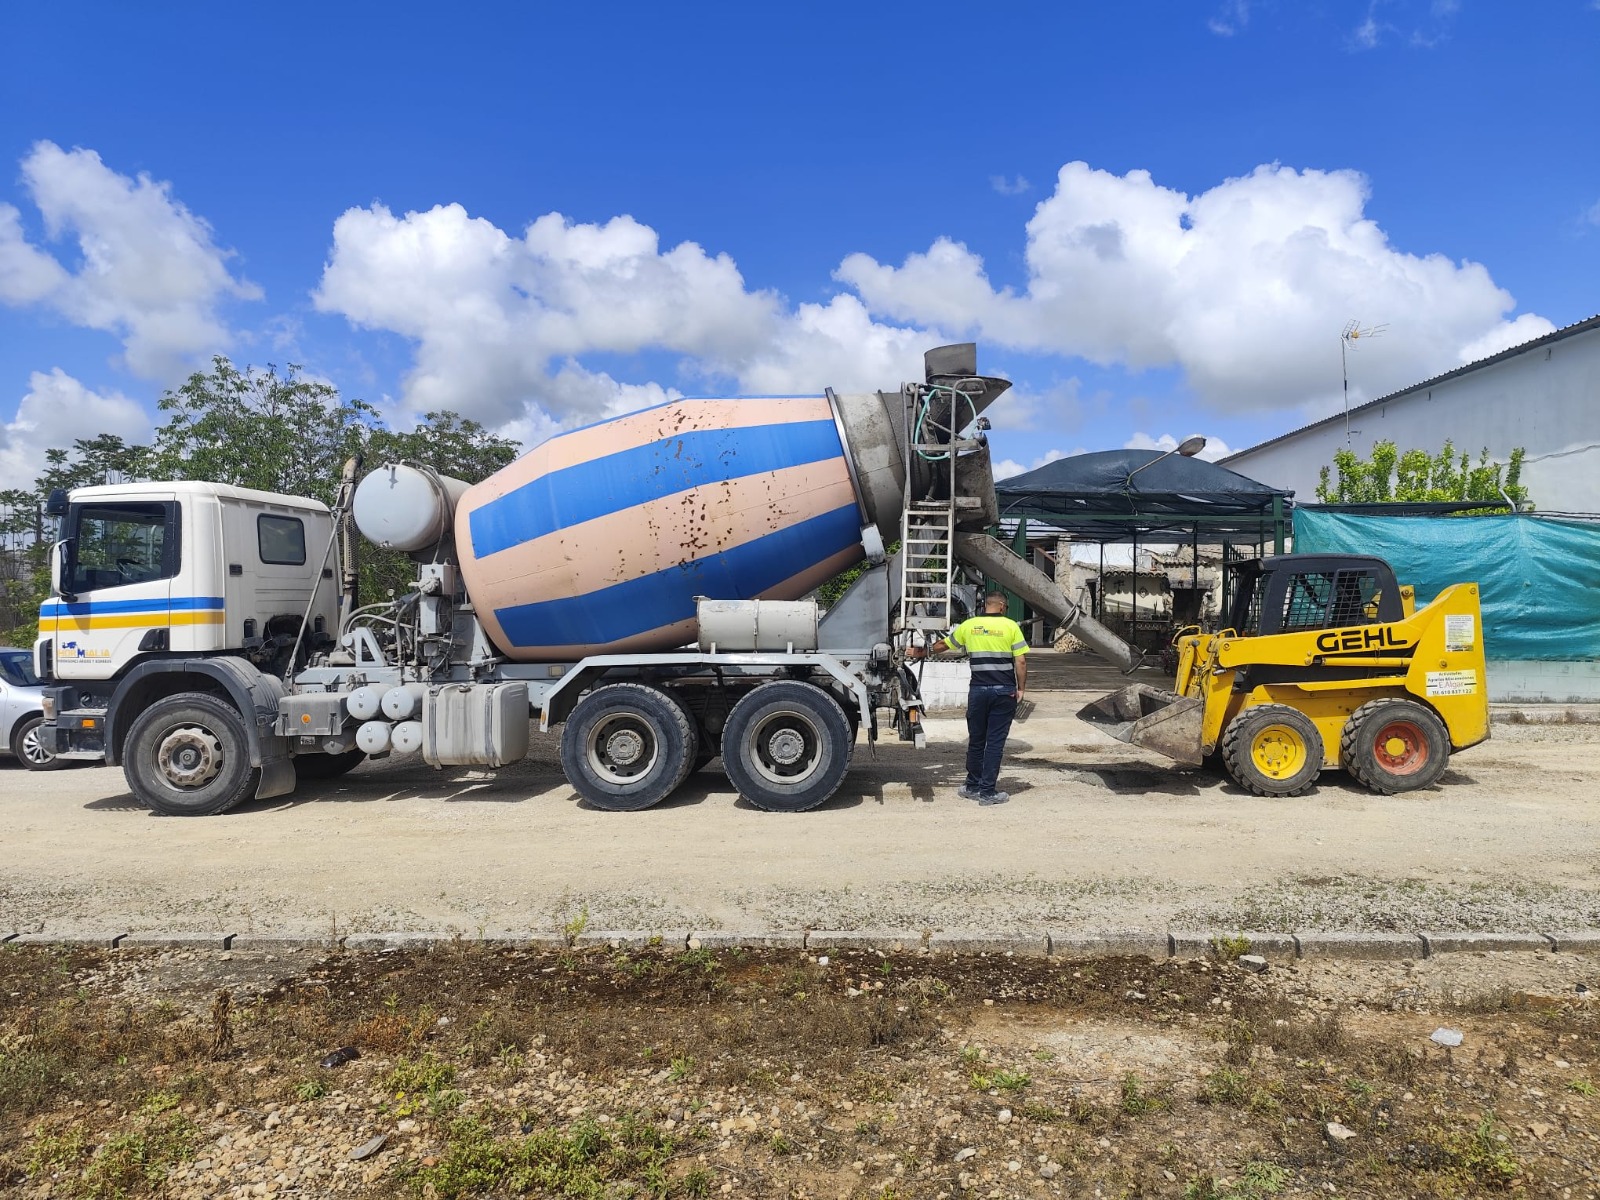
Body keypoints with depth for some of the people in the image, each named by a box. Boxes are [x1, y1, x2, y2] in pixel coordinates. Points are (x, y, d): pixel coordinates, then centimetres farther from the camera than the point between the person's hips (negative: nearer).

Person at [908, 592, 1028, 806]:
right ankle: (988, 792, 5)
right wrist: (1021, 688, 4)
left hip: (978, 691, 2)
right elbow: (1021, 661, -6)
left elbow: (943, 644, 18)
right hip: (1004, 692, -2)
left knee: (976, 740, 14)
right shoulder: (1011, 626, -1)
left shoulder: (969, 625, 5)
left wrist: (921, 653, 33)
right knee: (995, 742, 2)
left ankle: (973, 787, 24)